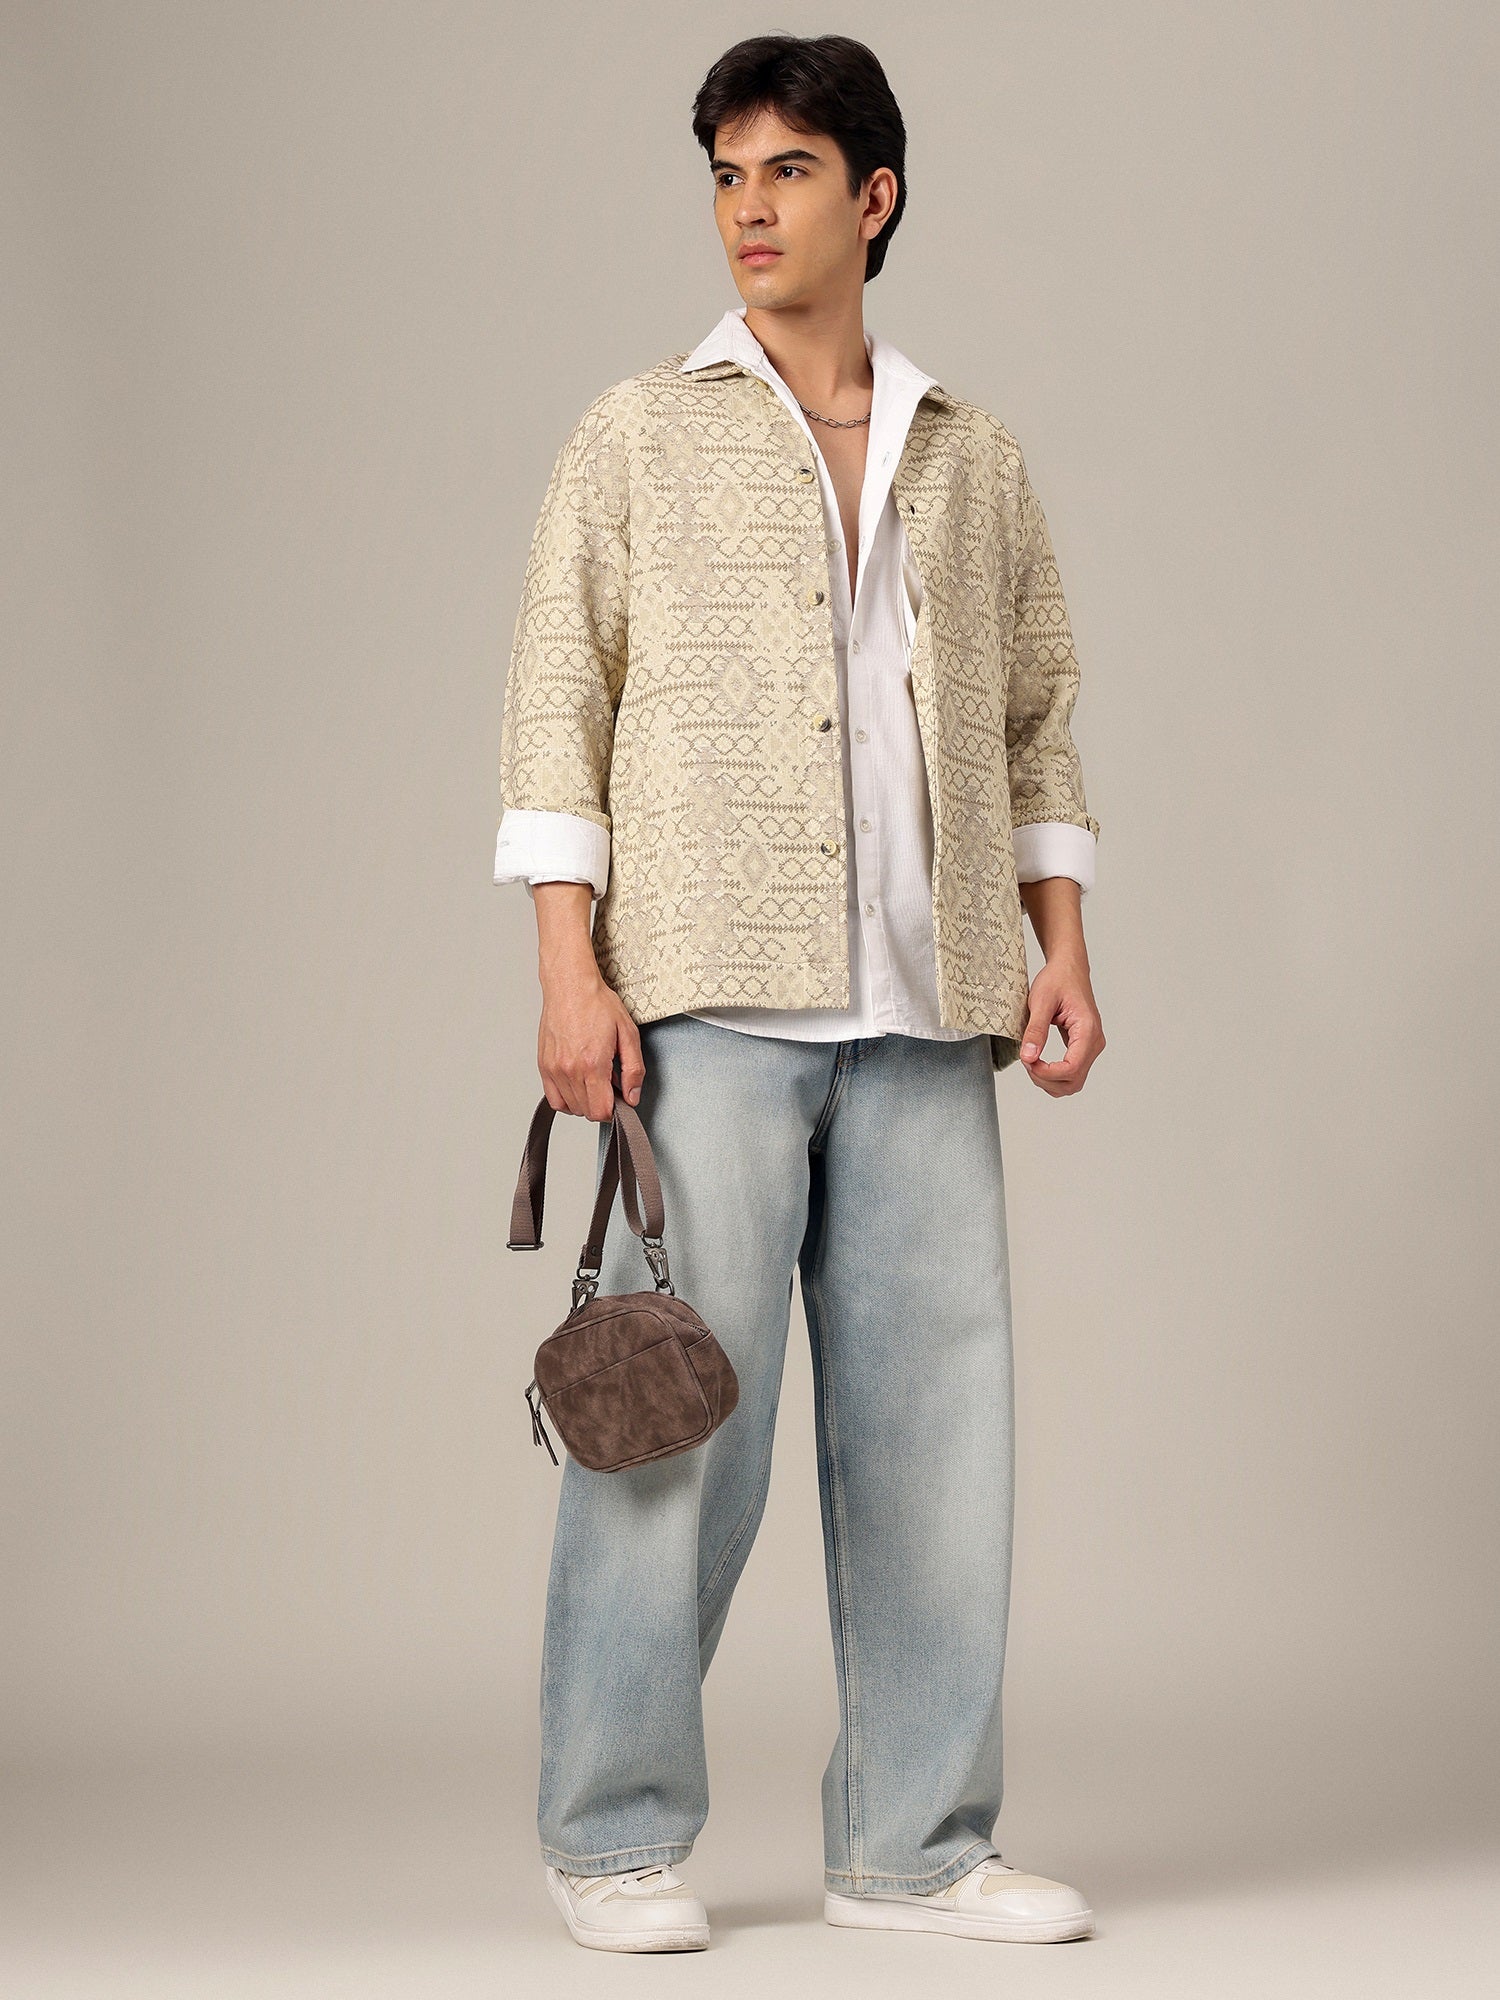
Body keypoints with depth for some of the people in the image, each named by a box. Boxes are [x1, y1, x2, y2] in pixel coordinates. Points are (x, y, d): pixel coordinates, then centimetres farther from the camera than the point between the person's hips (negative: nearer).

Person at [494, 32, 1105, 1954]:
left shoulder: (972, 457, 17)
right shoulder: (639, 438, 7)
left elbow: (1038, 715, 19)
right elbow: (556, 703, 2)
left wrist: (1063, 944, 7)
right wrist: (570, 970, -8)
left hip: (926, 1010, 3)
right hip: (706, 999, -3)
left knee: (933, 1411, 2)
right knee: (678, 1410, -4)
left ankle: (914, 1839, 11)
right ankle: (614, 1835, 7)